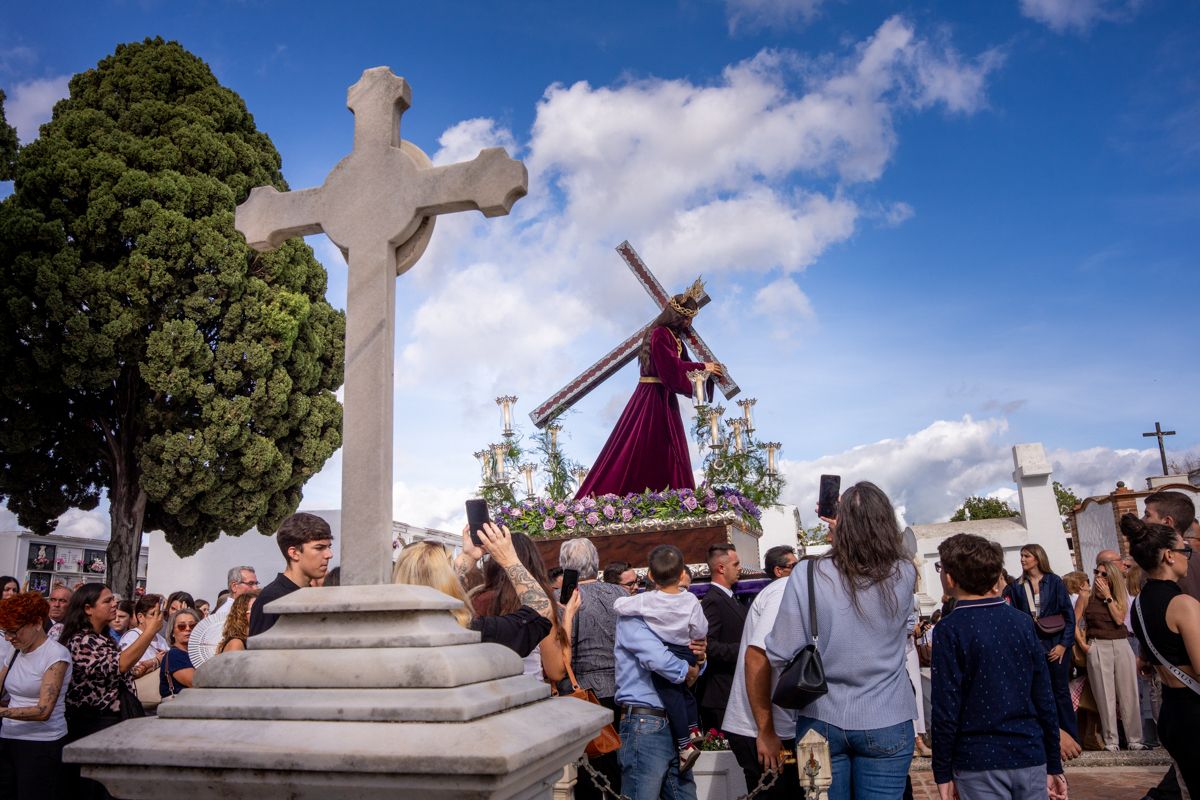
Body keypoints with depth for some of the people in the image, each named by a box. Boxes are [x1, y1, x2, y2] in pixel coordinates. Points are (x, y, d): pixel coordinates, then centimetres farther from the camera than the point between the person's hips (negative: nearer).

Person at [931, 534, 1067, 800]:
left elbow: (946, 710, -12)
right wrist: (1054, 766, 13)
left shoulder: (950, 630, -12)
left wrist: (943, 774, -3)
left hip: (980, 764, -4)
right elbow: (1045, 700, 4)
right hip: (1031, 759, 4)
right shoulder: (1023, 622, 2)